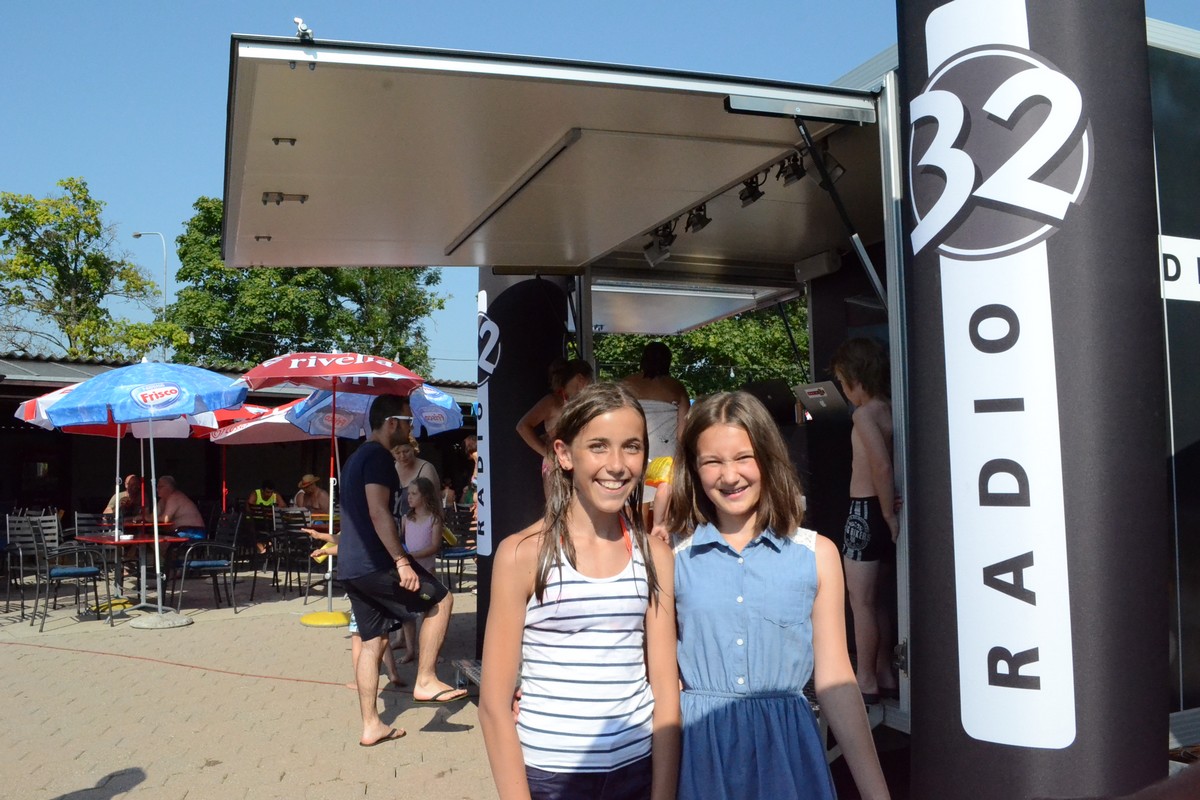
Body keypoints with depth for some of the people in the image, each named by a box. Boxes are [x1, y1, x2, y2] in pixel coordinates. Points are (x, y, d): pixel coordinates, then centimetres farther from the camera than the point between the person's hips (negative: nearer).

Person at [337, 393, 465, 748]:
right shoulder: (379, 456, -12)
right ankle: (425, 681, 3)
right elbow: (378, 511, -23)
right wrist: (402, 562, -25)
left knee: (373, 642, 13)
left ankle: (371, 726, 17)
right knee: (440, 600, 3)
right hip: (375, 563, -10)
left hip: (351, 568, 10)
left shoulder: (356, 458, 21)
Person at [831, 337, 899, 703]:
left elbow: (882, 466, -26)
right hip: (884, 512, 9)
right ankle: (884, 674, 24)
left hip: (866, 511, -8)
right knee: (879, 599, 17)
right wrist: (891, 510, 4)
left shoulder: (865, 414, -16)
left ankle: (866, 682, 7)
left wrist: (888, 513, -18)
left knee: (861, 601, 0)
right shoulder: (891, 409, 8)